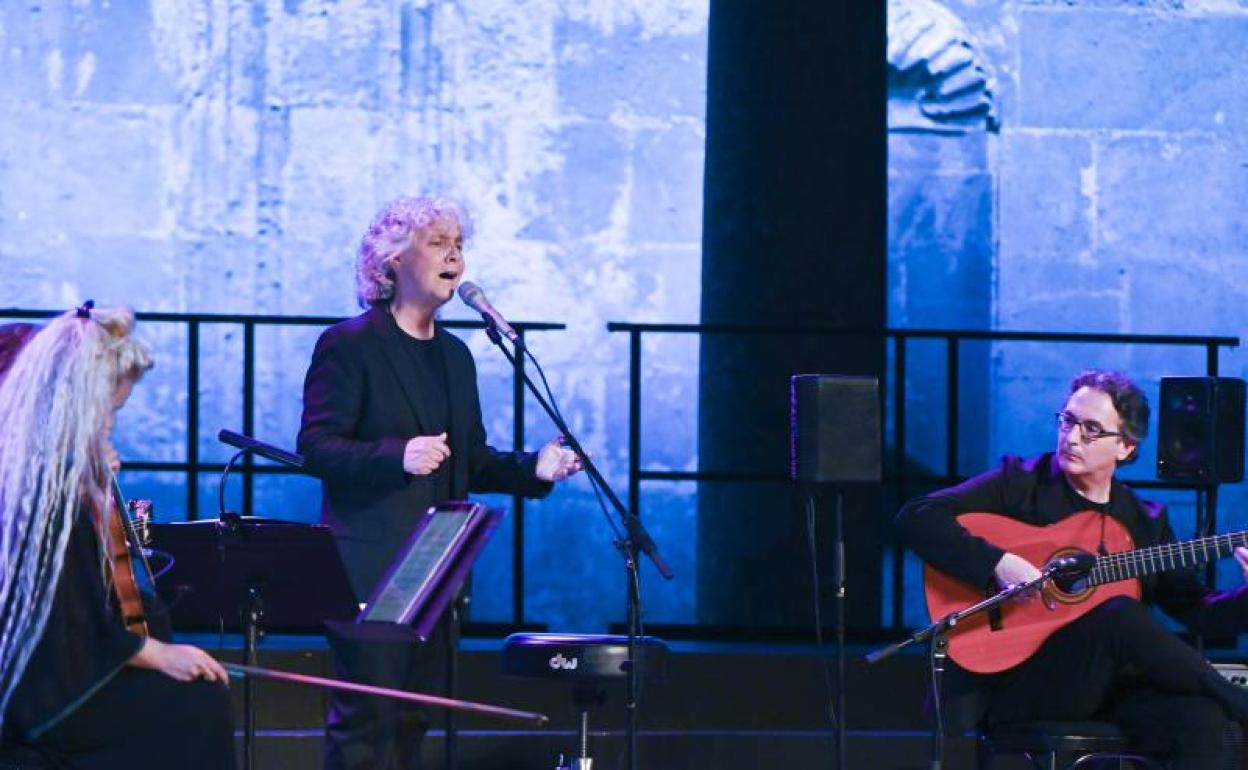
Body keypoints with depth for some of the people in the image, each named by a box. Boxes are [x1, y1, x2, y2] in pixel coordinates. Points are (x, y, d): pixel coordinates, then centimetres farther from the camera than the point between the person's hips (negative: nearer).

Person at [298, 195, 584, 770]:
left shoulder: (454, 355, 17)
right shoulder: (349, 346, -6)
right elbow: (315, 447, -13)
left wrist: (534, 468, 0)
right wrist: (397, 456, -28)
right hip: (368, 565, -7)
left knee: (411, 721, 9)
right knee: (367, 718, -10)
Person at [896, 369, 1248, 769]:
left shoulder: (1147, 522, 16)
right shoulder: (1019, 484, 3)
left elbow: (1196, 609, 14)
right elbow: (916, 518, -8)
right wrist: (998, 563, -20)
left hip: (1111, 685, 4)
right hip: (1015, 679, -4)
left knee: (1202, 722, -28)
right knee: (1121, 615, -33)